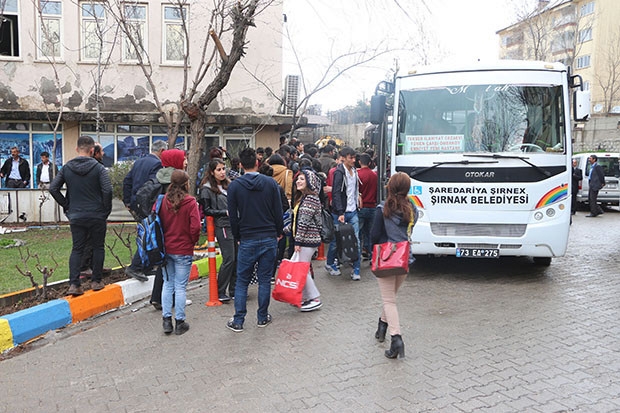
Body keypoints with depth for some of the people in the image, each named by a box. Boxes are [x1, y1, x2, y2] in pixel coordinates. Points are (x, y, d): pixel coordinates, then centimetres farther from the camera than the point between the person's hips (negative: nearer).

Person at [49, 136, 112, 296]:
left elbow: (53, 188, 1)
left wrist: (66, 205, 10)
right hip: (97, 216, -3)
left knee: (77, 249, 9)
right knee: (98, 247, 10)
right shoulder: (98, 168, -9)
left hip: (76, 217, 3)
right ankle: (96, 281, 16)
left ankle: (74, 284, 1)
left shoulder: (66, 168, 2)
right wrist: (106, 209, -3)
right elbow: (107, 190, -17)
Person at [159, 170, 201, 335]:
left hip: (165, 249, 4)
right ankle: (179, 322, 12)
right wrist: (192, 242, 2)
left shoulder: (162, 201, -2)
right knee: (180, 287, 4)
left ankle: (166, 320, 17)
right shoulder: (190, 202, -12)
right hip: (183, 251, -4)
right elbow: (195, 227, -16)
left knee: (167, 284, 15)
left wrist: (163, 241, 12)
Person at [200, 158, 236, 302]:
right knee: (229, 259, -8)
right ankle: (220, 292, 5)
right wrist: (225, 212, -13)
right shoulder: (207, 189, -4)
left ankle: (233, 290, 18)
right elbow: (206, 210, -8)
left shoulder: (227, 185, 18)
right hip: (222, 227, -7)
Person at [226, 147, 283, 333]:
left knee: (242, 282, 8)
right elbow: (278, 211, 0)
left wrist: (237, 237, 12)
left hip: (247, 240, -1)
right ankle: (263, 317, 19)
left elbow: (233, 216, -1)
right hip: (269, 238, 1)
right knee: (265, 280, 11)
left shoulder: (234, 185, -4)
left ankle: (238, 321, 10)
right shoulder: (270, 183, -3)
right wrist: (279, 232, 14)